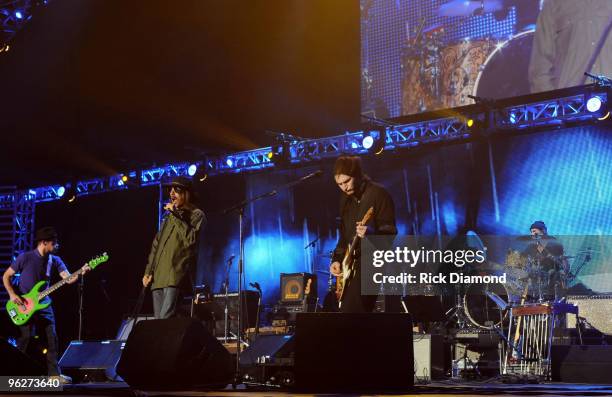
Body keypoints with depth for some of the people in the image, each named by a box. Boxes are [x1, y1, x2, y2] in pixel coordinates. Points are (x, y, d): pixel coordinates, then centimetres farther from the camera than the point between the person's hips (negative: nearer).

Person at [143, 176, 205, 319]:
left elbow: (190, 240, -13)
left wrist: (176, 216, -9)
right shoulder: (169, 216, 25)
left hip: (175, 277, -7)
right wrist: (148, 271, 14)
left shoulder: (196, 215, 4)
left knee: (165, 321, -19)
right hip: (158, 278, 7)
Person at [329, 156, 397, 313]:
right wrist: (337, 259, 8)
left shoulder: (378, 194, -8)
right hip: (351, 263, 8)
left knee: (349, 313, -21)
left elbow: (391, 231, -15)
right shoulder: (346, 198, 15)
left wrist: (372, 233, -35)